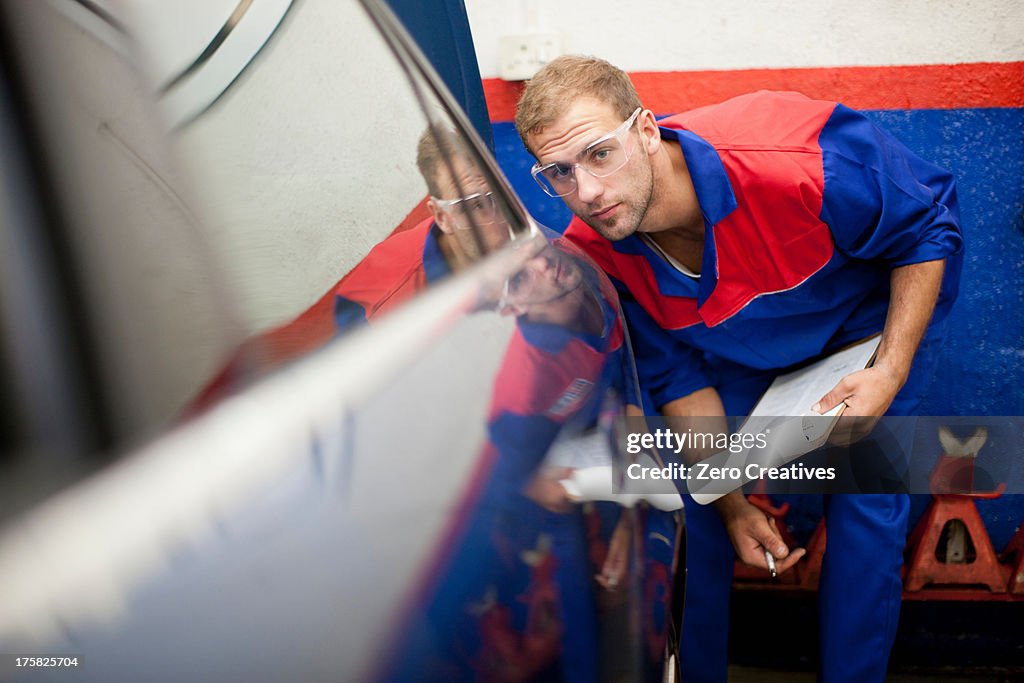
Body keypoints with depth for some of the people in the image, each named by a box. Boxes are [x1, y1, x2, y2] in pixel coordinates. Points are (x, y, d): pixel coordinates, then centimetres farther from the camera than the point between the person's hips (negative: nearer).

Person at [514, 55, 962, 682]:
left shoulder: (797, 161, -41)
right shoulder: (595, 257, -26)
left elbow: (932, 225, -22)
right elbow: (679, 378, -12)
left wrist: (890, 373, -28)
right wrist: (733, 507, -14)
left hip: (875, 317, -2)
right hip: (745, 342, 3)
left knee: (866, 497, -10)